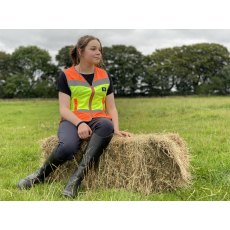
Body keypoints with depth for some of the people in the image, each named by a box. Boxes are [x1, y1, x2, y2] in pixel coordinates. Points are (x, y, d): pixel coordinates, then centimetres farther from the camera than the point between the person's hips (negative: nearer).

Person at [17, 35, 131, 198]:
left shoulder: (104, 75, 13)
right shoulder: (67, 75, 2)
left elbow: (111, 107, 13)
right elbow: (64, 109, -6)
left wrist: (116, 128, -6)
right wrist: (79, 123, -25)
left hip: (98, 119, 3)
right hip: (73, 121, -3)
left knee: (107, 125, -38)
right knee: (67, 146, -39)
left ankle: (77, 178, -36)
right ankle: (40, 175, -8)